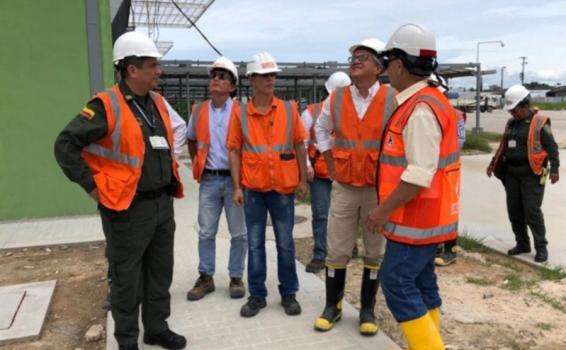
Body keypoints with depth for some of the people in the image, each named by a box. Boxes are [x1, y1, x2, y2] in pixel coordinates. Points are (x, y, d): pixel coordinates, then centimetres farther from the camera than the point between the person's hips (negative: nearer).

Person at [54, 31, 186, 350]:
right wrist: (92, 185, -13)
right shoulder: (106, 106, -15)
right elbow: (66, 144, -15)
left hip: (163, 204, 7)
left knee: (161, 273, 17)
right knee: (127, 279, 7)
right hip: (128, 209, -7)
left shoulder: (158, 103, 8)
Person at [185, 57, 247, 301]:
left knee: (238, 233, 6)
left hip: (234, 179, -3)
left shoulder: (240, 113, -6)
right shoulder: (198, 111, 5)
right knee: (206, 232, 9)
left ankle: (236, 277, 20)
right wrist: (197, 165, 14)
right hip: (209, 180, 3)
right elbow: (191, 140, 21)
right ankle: (206, 277, 22)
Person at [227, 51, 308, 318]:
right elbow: (234, 151, 2)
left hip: (284, 187, 0)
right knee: (255, 244, 9)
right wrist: (237, 186, -3)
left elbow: (299, 145, 5)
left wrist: (303, 179, 2)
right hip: (253, 188, 0)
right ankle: (256, 295, 22)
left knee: (285, 243, 9)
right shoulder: (240, 114, 0)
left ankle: (289, 294, 23)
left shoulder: (289, 109, 1)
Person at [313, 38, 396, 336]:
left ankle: (367, 310, 23)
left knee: (375, 253, 9)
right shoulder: (335, 99, 2)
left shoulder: (393, 100, -6)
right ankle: (332, 306, 23)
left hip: (379, 189, -2)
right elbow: (321, 130, 18)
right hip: (343, 188, 2)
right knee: (336, 252, 7)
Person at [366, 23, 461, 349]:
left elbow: (420, 174, -27)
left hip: (417, 218, -10)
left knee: (397, 281, -4)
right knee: (420, 282, 16)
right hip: (422, 216, 10)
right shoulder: (424, 102, 12)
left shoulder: (421, 109, -21)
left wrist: (385, 209, -19)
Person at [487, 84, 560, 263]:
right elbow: (503, 146, 23)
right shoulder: (511, 123, 13)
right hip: (512, 174, 7)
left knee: (532, 211, -7)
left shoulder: (539, 123, -7)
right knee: (514, 211, 8)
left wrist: (554, 169, -16)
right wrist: (493, 163, 21)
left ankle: (541, 247, 6)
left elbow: (552, 147, -9)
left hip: (532, 174, -7)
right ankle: (522, 244, 21)